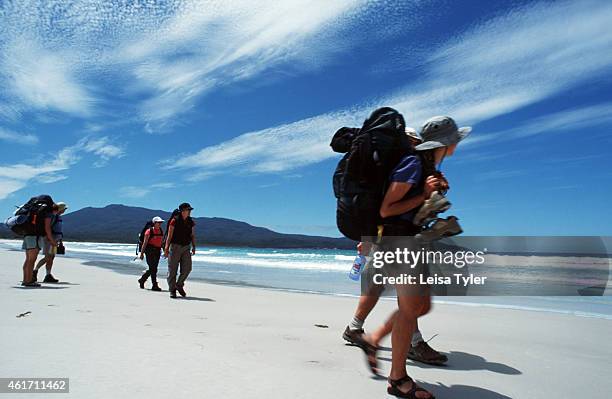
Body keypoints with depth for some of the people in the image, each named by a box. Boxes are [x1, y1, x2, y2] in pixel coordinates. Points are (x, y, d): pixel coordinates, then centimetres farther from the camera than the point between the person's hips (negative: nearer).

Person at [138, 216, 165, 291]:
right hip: (149, 250, -7)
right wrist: (142, 253, -9)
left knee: (154, 268, 10)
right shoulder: (149, 231, -7)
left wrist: (160, 251, 16)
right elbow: (145, 242, -7)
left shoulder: (161, 231, 11)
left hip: (157, 251, 7)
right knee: (152, 268, -8)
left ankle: (142, 280, 31)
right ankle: (155, 285, -4)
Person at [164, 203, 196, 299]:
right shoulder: (174, 221, -7)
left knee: (187, 269, -3)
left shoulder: (191, 222, 8)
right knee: (172, 270, 1)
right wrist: (166, 248, -12)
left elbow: (192, 235, 15)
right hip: (175, 246, -4)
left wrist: (193, 247, 8)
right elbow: (169, 235, -8)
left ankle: (179, 285, 19)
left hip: (186, 248, 4)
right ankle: (172, 290, 11)